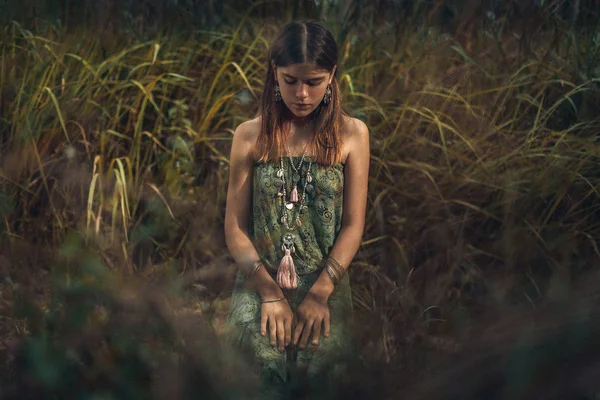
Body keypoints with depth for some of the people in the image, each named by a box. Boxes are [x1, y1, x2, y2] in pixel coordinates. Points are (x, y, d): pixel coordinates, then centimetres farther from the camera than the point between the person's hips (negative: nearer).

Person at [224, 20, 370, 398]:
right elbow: (235, 226, 1)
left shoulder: (352, 134, 4)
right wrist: (270, 293, -11)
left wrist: (319, 294, -11)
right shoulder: (250, 135, 5)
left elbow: (353, 224, 0)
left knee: (314, 360, -27)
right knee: (266, 357, -29)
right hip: (260, 277, 0)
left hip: (326, 280, 0)